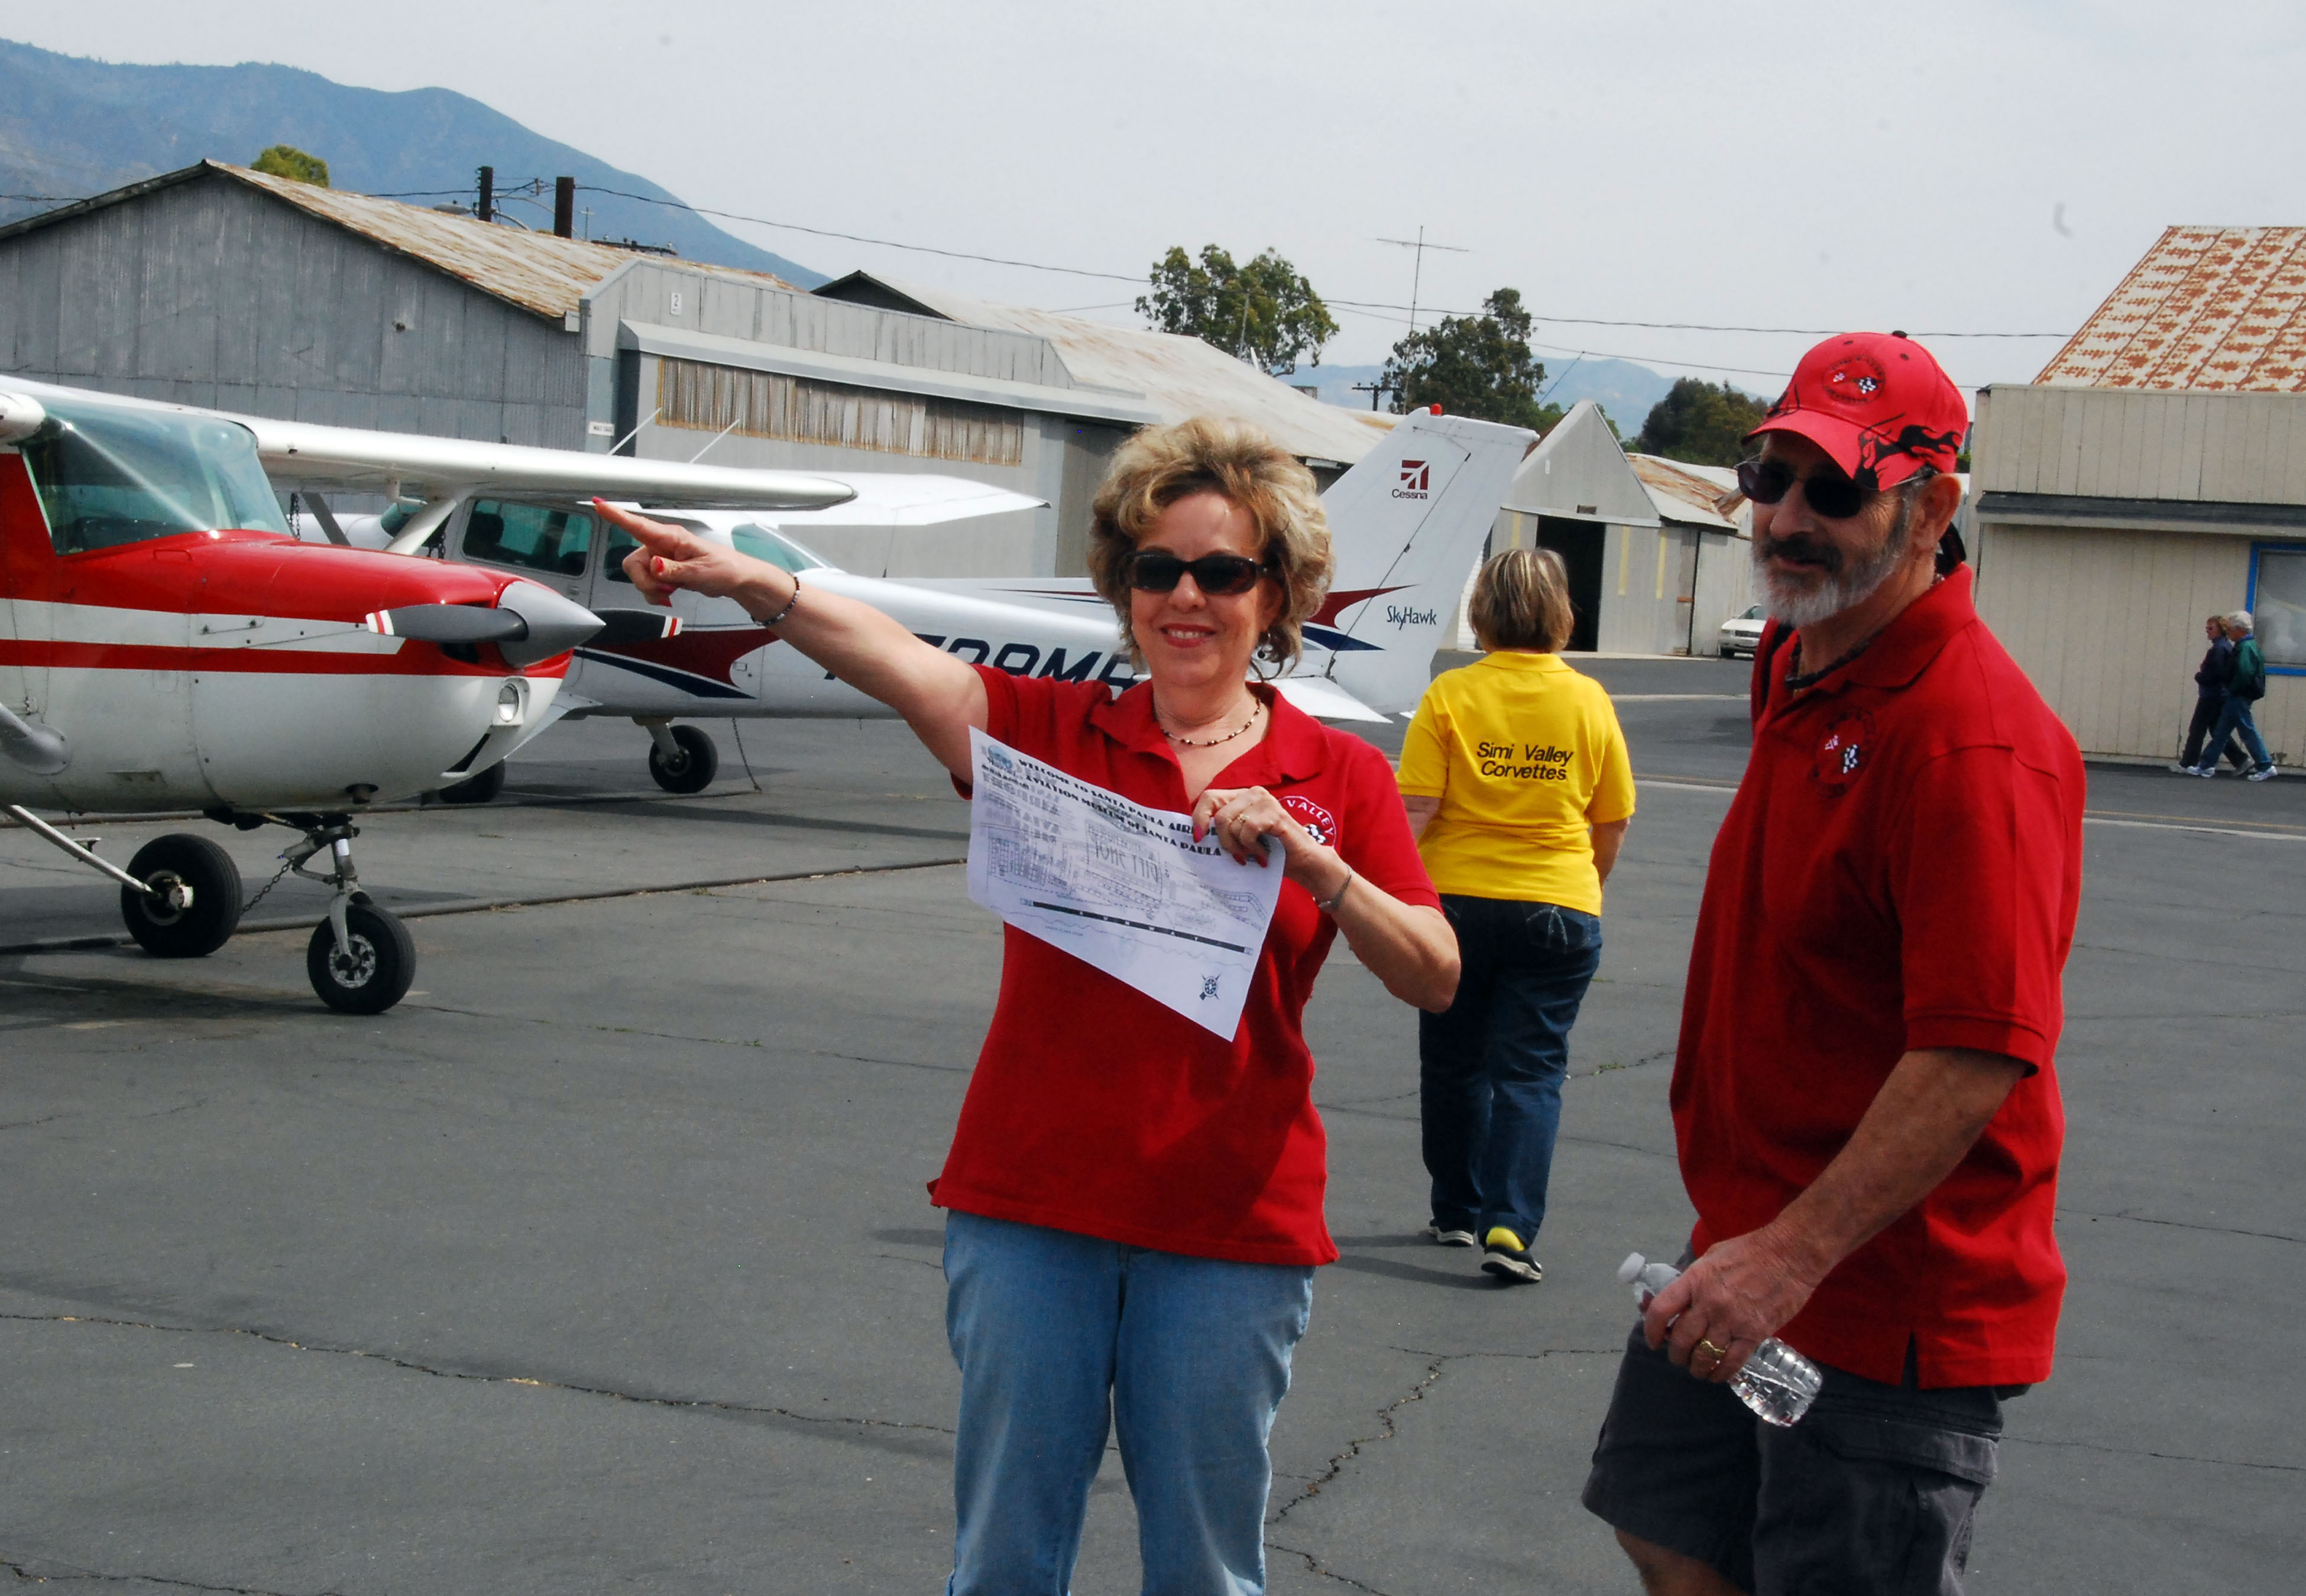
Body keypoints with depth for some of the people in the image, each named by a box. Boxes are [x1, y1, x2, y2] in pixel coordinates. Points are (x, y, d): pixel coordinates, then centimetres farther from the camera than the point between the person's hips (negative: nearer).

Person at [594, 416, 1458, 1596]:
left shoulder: (1340, 777, 3)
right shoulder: (1052, 730, 2)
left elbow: (1434, 979, -3)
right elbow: (903, 665, -17)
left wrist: (1308, 860, -18)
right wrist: (753, 583, -35)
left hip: (1230, 1225, 0)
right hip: (1030, 1200, 0)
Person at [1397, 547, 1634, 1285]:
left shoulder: (1450, 695, -6)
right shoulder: (1589, 701, 0)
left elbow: (1416, 810, -11)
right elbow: (1614, 822, 6)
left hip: (1457, 900, 0)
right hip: (1558, 908, 0)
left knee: (1455, 1063, 15)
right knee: (1531, 1070, 3)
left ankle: (1457, 1213, 27)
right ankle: (1510, 1225, -10)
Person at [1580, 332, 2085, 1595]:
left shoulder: (1974, 741, -23)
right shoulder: (1796, 663, 7)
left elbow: (1982, 1053, -29)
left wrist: (1792, 1256, -30)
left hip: (1886, 1293, -9)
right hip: (1752, 1249, 9)